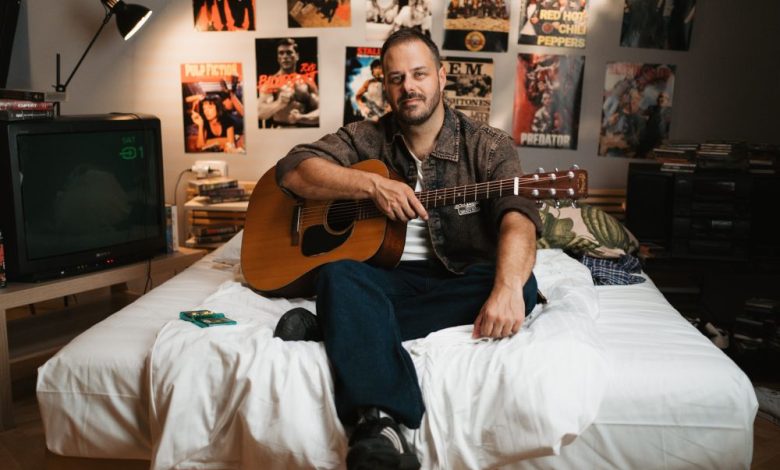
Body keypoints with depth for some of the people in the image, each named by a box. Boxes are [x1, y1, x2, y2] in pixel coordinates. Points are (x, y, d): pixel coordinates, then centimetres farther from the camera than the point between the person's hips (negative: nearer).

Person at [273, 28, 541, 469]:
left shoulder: (487, 146, -2)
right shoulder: (366, 138, 6)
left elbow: (518, 214, -20)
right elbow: (292, 170, -6)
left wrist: (506, 287, -42)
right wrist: (372, 184, -20)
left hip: (460, 284, 0)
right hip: (385, 279, 1)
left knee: (523, 285, -29)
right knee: (339, 274, -30)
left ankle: (336, 325, -31)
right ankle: (379, 420, -46)